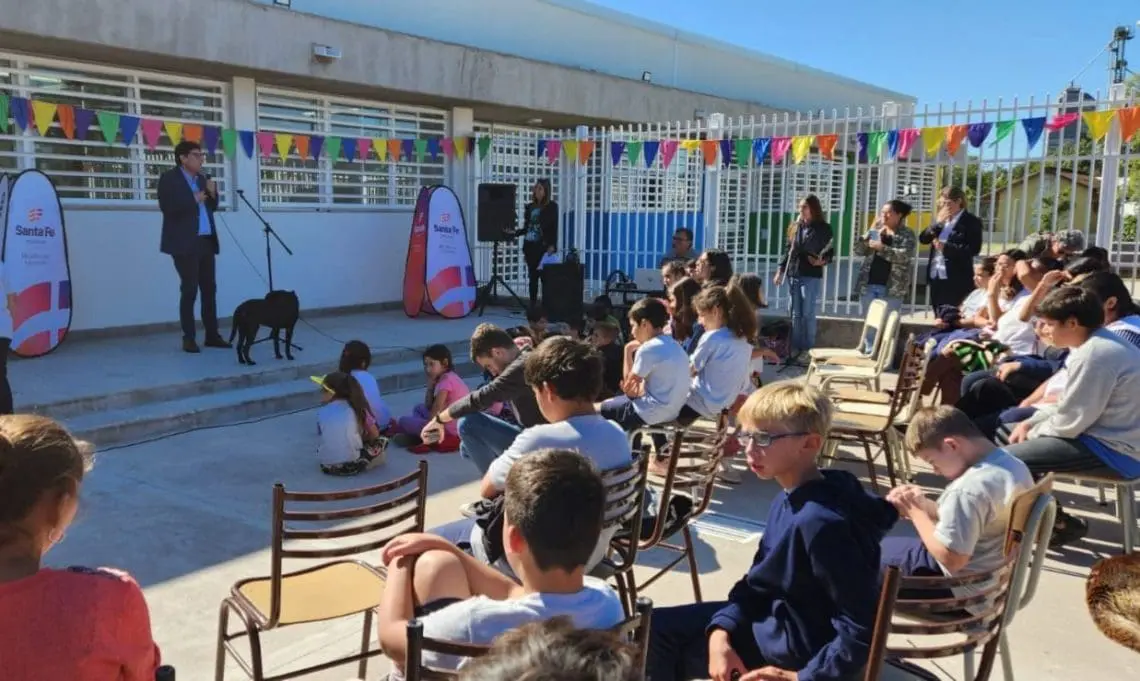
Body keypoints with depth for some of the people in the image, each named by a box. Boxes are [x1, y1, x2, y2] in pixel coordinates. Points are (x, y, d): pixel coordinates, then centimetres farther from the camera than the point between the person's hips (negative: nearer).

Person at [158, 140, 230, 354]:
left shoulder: (202, 178, 17)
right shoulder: (169, 178, -3)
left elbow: (212, 207, 19)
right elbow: (167, 207, -16)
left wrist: (213, 194, 1)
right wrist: (193, 200, -15)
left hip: (206, 241, 7)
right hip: (186, 243, -7)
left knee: (210, 289, 7)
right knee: (190, 290, -6)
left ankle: (212, 335, 12)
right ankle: (188, 338, 0)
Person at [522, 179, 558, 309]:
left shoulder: (552, 206, 1)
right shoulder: (530, 207, 14)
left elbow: (554, 227, -5)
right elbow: (527, 227, 15)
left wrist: (552, 245, -16)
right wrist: (524, 249, 10)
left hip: (543, 246, -5)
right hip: (530, 246, 5)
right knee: (532, 277, 6)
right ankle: (533, 304, 10)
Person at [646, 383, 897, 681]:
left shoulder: (821, 521, -31)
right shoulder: (789, 499, -1)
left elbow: (863, 628, -28)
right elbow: (757, 581, 5)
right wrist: (721, 632, -9)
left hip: (794, 649, -8)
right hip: (776, 618, 8)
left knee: (658, 645, -3)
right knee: (655, 626, 10)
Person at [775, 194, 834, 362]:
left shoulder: (823, 228, -2)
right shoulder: (795, 227, 12)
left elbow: (830, 252, 0)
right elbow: (787, 250, 13)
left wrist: (822, 261, -20)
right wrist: (780, 271, 8)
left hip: (811, 276, -5)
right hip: (793, 275, 5)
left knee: (808, 314, -3)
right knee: (796, 314, 8)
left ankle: (808, 349, 4)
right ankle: (796, 347, 15)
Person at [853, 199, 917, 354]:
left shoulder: (907, 235, -1)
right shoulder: (875, 231, 12)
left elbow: (904, 256, -16)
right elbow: (858, 250, 7)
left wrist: (882, 248, -23)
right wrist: (869, 234, -7)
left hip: (892, 288, -4)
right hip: (868, 285, 4)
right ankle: (869, 354, 16)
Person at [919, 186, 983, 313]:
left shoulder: (971, 221, -5)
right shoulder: (942, 220, 16)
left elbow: (974, 249, -15)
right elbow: (923, 239, 8)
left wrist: (945, 247, -17)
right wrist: (938, 223, -5)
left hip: (956, 280, -7)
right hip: (935, 276, 7)